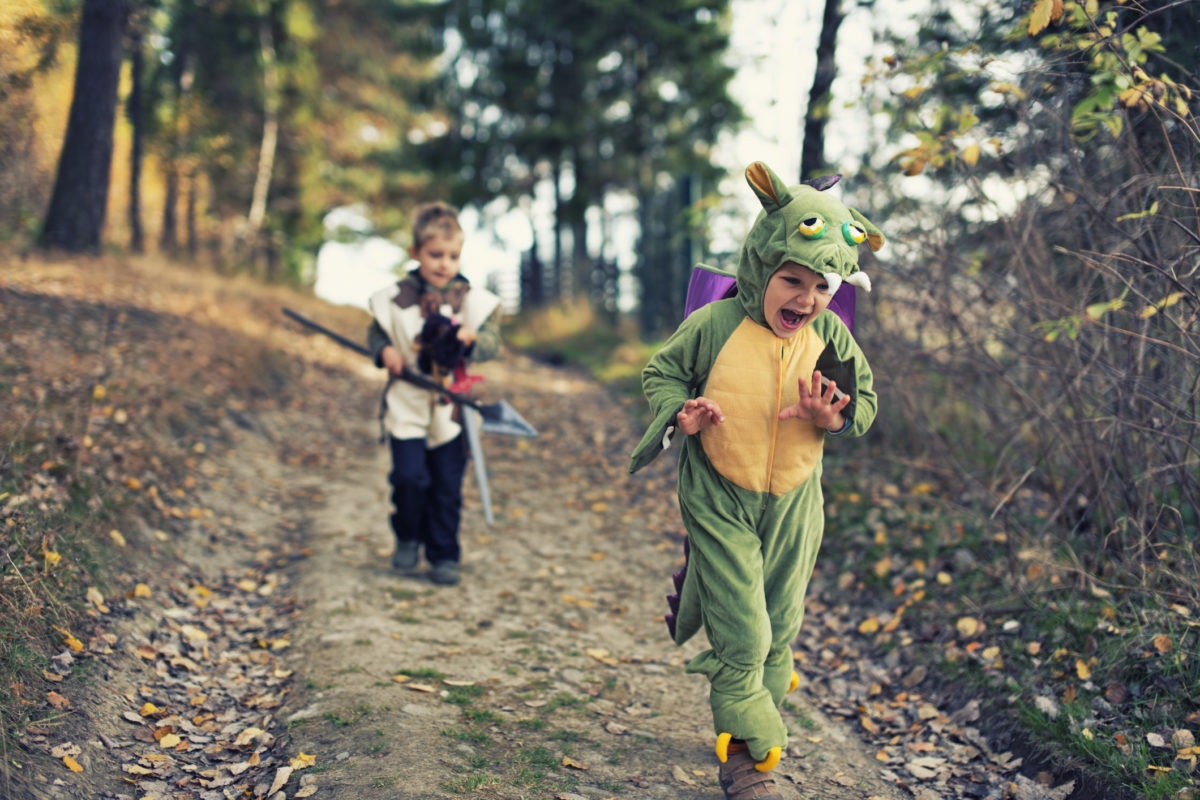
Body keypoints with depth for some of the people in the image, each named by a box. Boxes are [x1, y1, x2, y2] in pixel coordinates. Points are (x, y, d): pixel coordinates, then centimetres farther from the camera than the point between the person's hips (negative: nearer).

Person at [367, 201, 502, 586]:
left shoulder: (475, 300, -2)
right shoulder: (394, 298, -1)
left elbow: (493, 342, -4)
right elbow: (376, 333, 11)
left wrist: (472, 340, -25)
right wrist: (385, 352, -10)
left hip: (451, 408, 1)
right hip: (407, 406, 0)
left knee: (448, 486, 5)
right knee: (409, 477, -8)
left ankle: (444, 555, 19)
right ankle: (408, 539, 19)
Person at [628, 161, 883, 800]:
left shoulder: (832, 337, -7)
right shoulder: (713, 326, -15)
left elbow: (865, 405, 1)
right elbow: (660, 372, -2)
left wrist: (831, 416, -21)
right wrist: (681, 413, -22)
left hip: (793, 506, 4)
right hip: (719, 501, -3)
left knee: (779, 627, 17)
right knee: (740, 631, -5)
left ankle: (757, 714, 43)